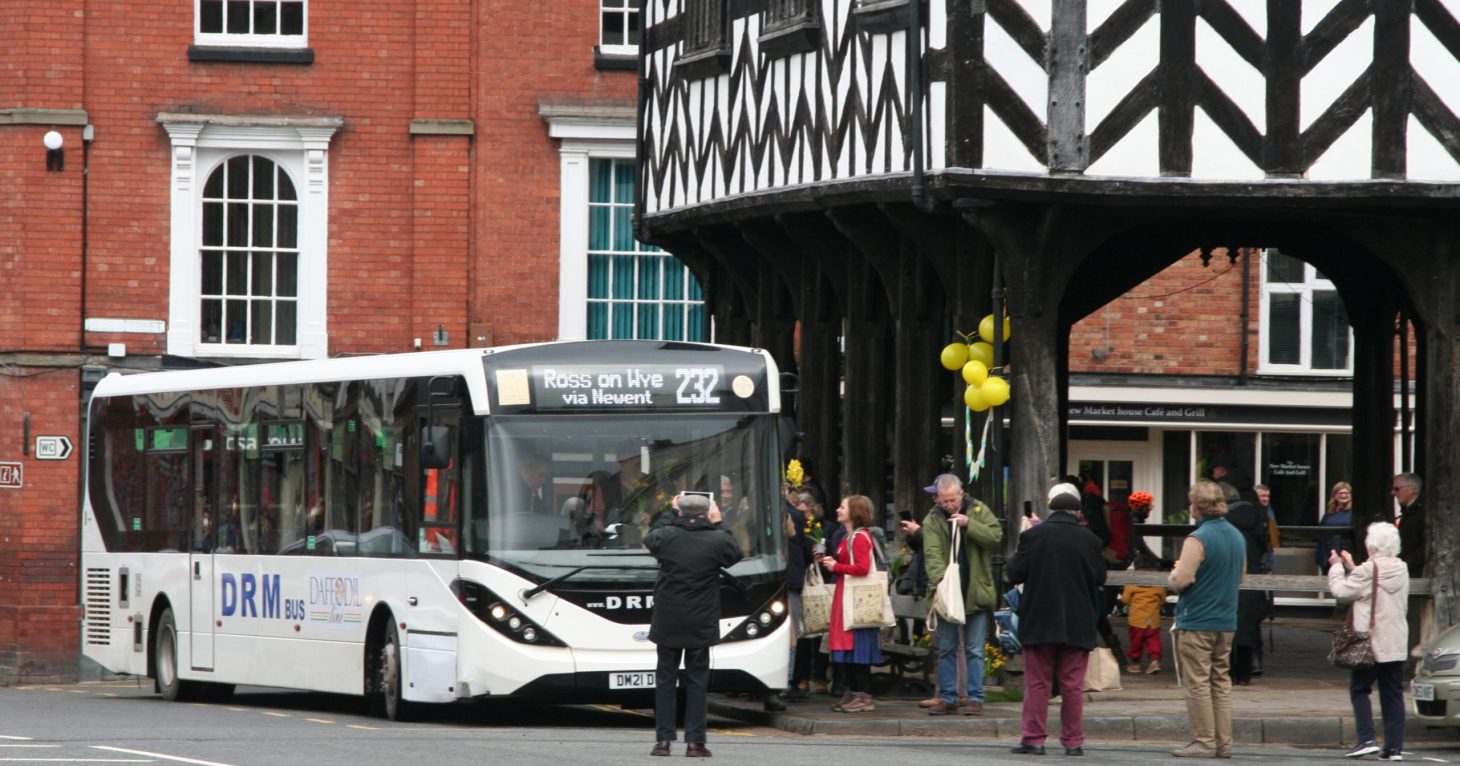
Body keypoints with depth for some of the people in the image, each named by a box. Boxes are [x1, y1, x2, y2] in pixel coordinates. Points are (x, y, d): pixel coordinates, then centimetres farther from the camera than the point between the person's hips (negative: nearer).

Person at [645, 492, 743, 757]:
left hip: (668, 623, 1)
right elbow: (735, 554, 12)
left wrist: (672, 515, 24)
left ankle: (663, 739, 4)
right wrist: (718, 525, 18)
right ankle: (695, 741, 0)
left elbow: (649, 540, 16)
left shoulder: (667, 536, -8)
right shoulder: (716, 541, -9)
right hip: (701, 625, -1)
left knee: (665, 679, 8)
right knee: (697, 680, 4)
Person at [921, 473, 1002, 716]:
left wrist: (969, 525, -20)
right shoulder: (933, 520, -2)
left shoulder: (978, 511, 2)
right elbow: (932, 553, -14)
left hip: (975, 593, -1)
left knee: (974, 650, 3)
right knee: (946, 649, 8)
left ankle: (976, 698, 7)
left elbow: (996, 536, -10)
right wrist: (940, 577, -32)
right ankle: (947, 698, 14)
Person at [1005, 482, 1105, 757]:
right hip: (1077, 625, 1)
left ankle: (1033, 739, 3)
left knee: (1037, 683, 5)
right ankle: (1073, 741, 6)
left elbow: (1013, 574, -5)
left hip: (1039, 622, -1)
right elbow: (1100, 579, 5)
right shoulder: (1088, 539, -4)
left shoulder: (1033, 536, -9)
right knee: (1072, 685, 5)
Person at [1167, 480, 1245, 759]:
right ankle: (1223, 742, 11)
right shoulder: (1237, 537, 9)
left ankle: (1204, 741, -1)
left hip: (1196, 623, -7)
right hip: (1226, 622, 7)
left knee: (1197, 683, -2)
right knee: (1221, 681, 11)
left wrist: (1172, 576, 0)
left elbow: (1181, 581, -20)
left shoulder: (1197, 539, -17)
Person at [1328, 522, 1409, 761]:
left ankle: (1366, 739, -7)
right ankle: (1394, 746, 3)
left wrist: (1336, 567, 7)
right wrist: (1351, 568, 22)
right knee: (1393, 696, 7)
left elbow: (1341, 590, -9)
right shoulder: (1401, 569, 7)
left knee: (1359, 690, 5)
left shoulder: (1368, 570, -15)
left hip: (1370, 643, -6)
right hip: (1397, 646, 6)